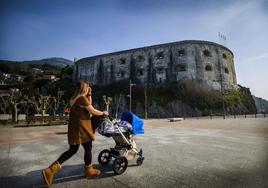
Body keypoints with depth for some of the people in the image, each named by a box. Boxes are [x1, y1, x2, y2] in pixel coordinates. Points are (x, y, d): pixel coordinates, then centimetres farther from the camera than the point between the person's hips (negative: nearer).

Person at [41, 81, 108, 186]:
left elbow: (89, 105, 18)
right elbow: (93, 111, -15)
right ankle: (89, 170, 30)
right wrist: (103, 113, 1)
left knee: (72, 150, 16)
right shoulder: (82, 98, -18)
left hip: (75, 128, 9)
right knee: (88, 148, 10)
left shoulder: (74, 99, 12)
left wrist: (89, 94, 13)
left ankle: (51, 170, 12)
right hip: (81, 128, -9)